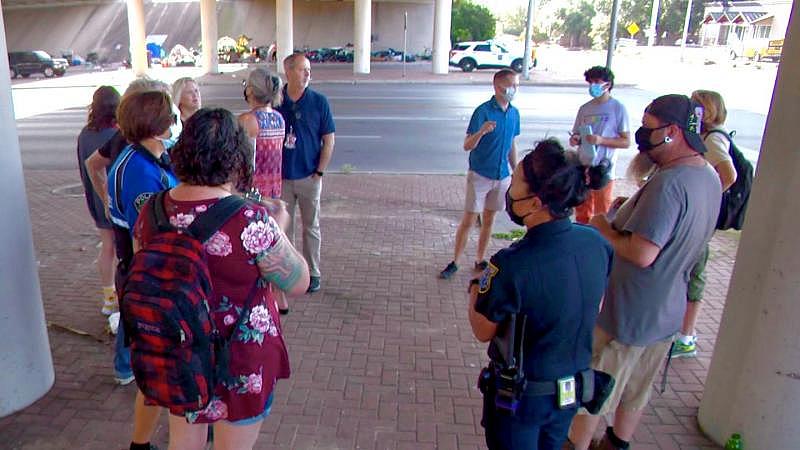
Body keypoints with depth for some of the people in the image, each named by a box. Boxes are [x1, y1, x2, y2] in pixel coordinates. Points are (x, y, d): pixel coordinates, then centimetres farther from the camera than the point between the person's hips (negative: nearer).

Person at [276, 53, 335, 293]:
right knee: (283, 227, 11)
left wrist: (319, 172, -7)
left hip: (309, 177, -1)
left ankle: (313, 273, 22)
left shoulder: (319, 101, -3)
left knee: (311, 227, 9)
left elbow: (329, 140, -2)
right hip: (281, 177, 1)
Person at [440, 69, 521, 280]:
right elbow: (467, 146, -16)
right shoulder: (483, 111, -14)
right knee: (468, 220, -1)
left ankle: (480, 260, 27)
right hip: (480, 175, -6)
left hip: (502, 176, 6)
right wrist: (482, 131, -35)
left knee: (489, 220, 14)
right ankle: (454, 262, 11)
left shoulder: (514, 113, 5)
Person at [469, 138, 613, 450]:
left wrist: (476, 287, 0)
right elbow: (595, 308, 2)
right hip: (574, 388, 5)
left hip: (521, 394, -5)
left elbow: (483, 332, -18)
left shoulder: (512, 265, -33)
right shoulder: (597, 243, -14)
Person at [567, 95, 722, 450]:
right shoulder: (710, 178, 2)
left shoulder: (669, 183, -29)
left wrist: (604, 229, -16)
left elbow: (642, 254, -32)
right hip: (667, 312, 9)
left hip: (626, 314, -9)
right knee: (636, 391, 25)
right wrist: (631, 212, 4)